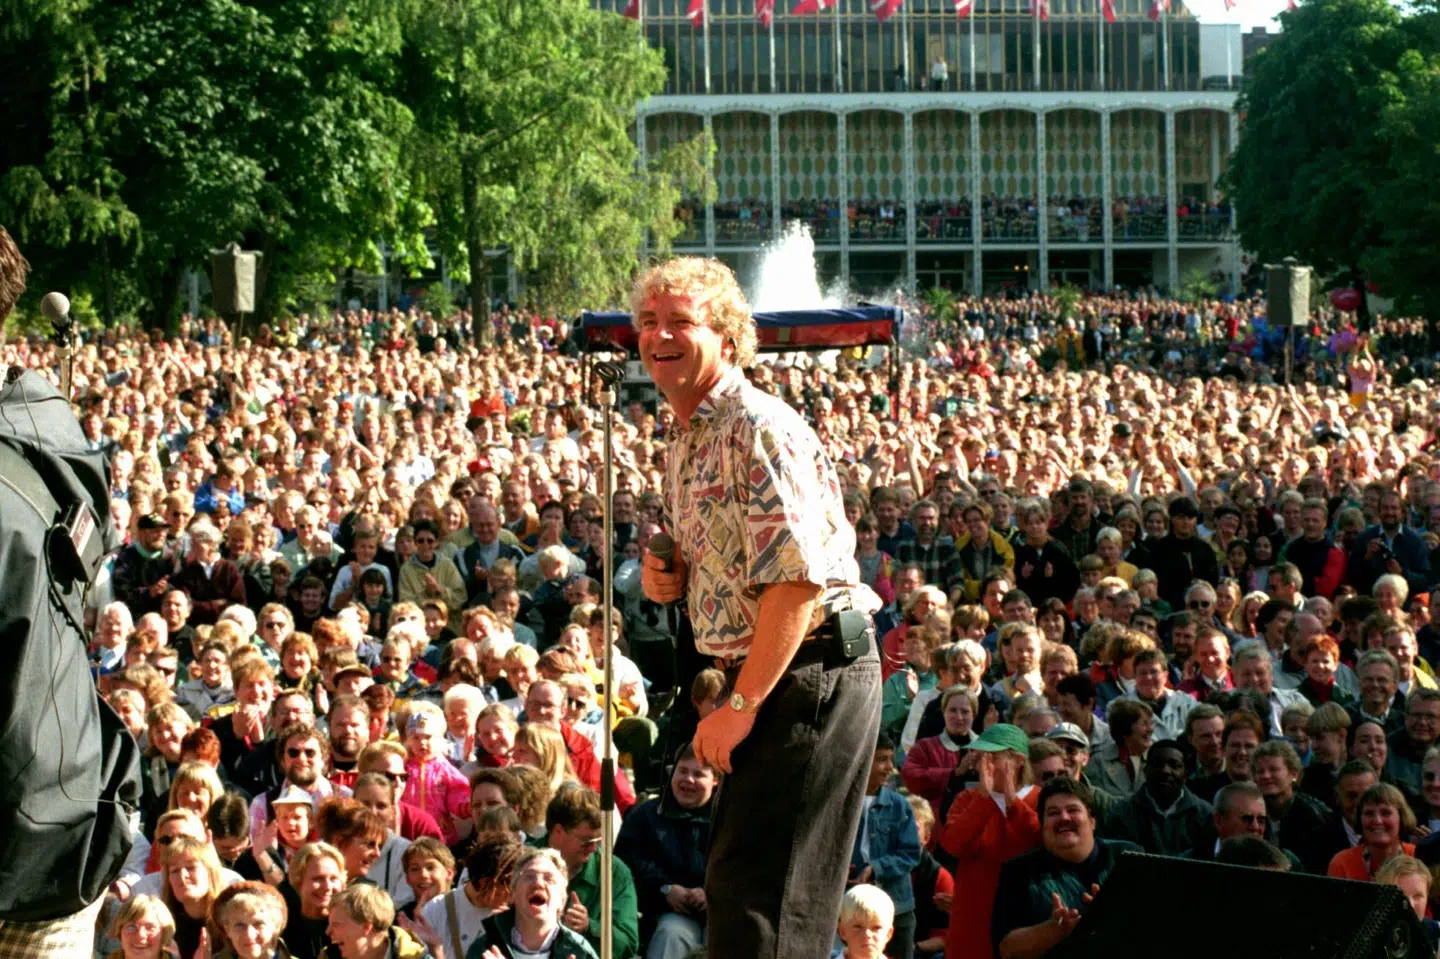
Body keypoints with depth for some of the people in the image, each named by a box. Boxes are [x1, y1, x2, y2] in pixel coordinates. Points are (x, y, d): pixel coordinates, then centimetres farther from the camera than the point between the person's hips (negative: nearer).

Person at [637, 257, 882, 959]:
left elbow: (799, 577, -24)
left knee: (753, 885, -12)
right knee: (735, 876, 15)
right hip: (765, 673, 10)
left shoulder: (758, 428, -16)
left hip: (810, 670, -10)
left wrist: (740, 706, -22)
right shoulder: (687, 442, 15)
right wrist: (672, 577, 4)